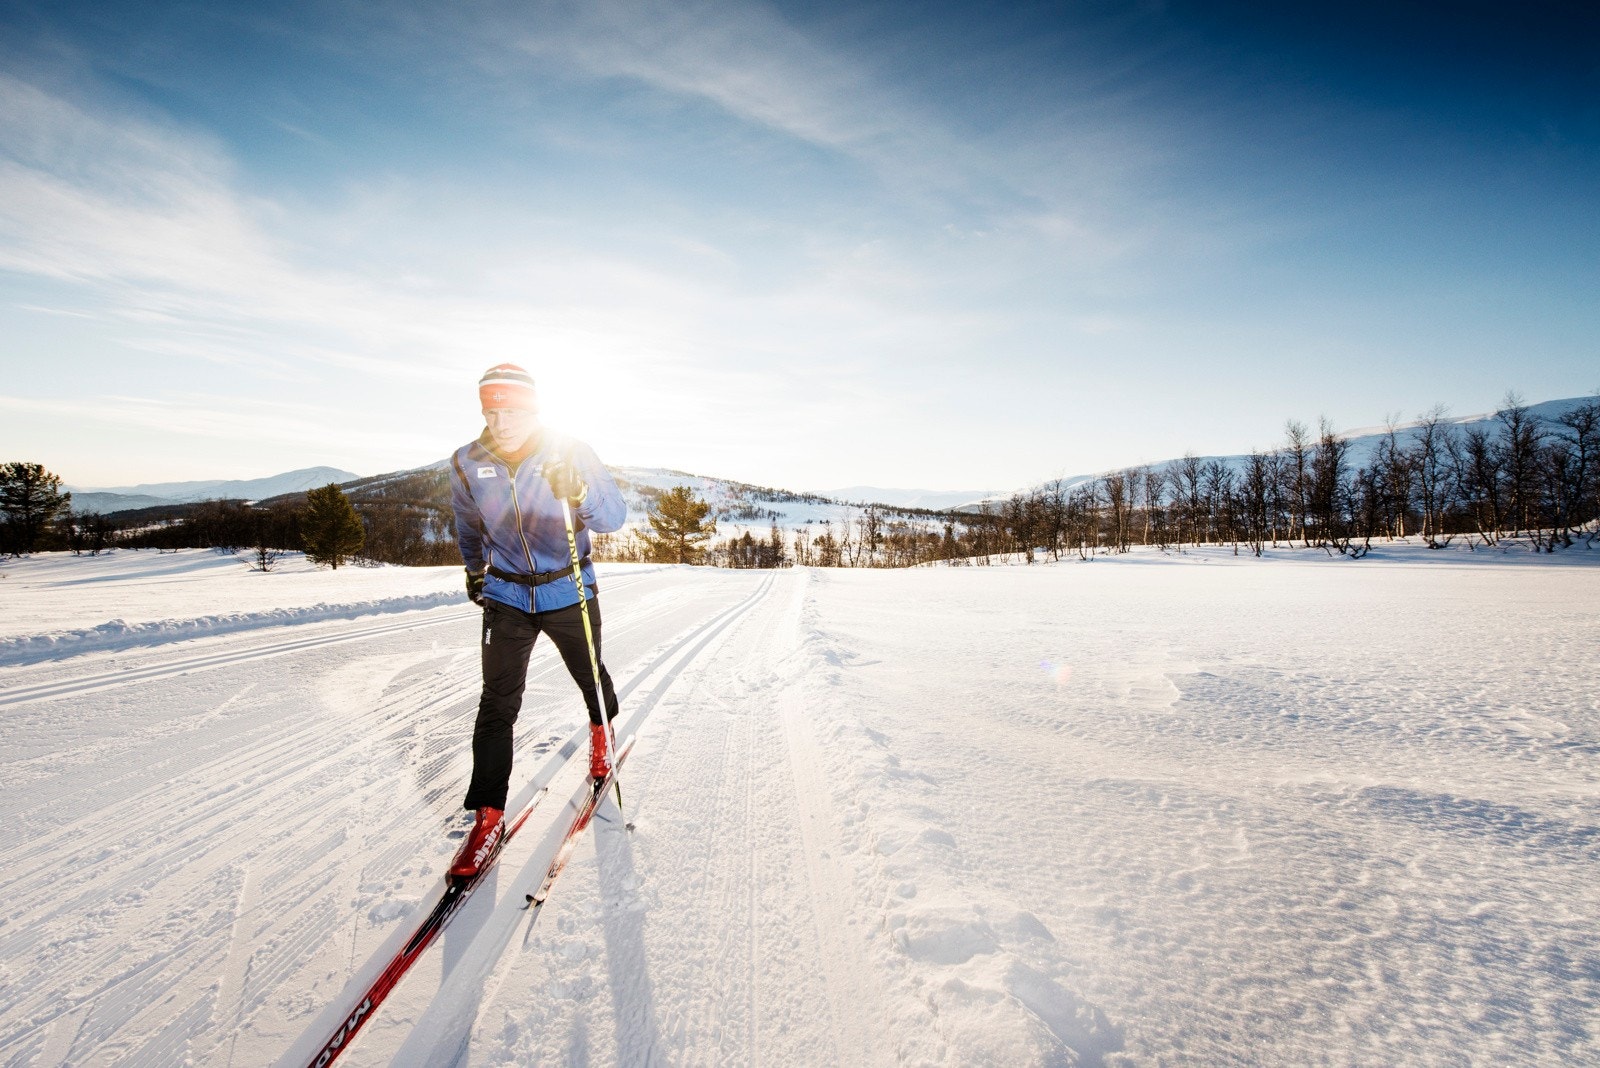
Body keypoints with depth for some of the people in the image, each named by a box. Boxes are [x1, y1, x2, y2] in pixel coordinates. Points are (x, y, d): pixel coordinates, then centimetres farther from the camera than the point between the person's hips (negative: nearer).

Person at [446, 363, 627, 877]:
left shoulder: (571, 453, -16)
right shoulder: (468, 464, -8)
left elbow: (614, 515, -29)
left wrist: (579, 493, -50)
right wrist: (474, 573, 25)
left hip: (568, 592, -1)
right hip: (505, 596, 1)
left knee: (590, 678, 17)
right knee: (497, 703, -4)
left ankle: (600, 733, 49)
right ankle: (488, 814, 7)